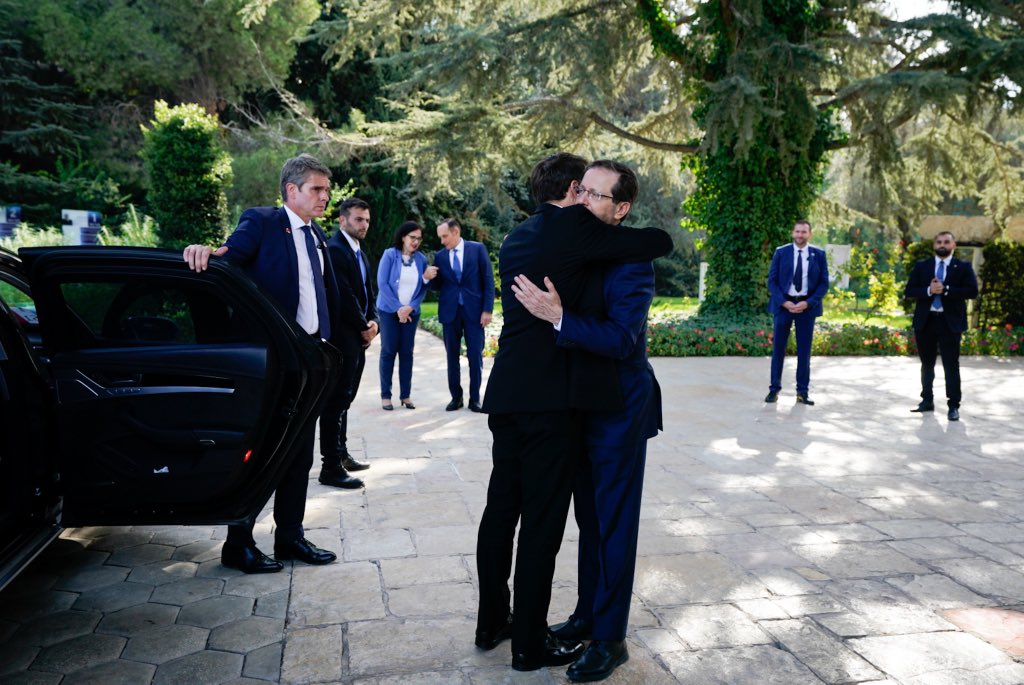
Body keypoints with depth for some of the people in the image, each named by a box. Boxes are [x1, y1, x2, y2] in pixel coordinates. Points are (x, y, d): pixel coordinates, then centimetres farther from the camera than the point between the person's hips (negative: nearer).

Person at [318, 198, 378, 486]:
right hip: (342, 337, -9)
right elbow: (344, 295, -18)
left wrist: (373, 321, 1)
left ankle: (341, 454, 26)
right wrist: (363, 327, -10)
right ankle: (331, 467, -1)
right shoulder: (334, 249, -14)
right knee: (336, 400, -6)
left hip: (358, 338, 9)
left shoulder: (359, 253, 17)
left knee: (344, 399, 16)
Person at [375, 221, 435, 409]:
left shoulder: (421, 259, 1)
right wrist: (398, 308, -14)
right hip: (389, 311, -3)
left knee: (407, 352, 4)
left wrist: (410, 307, -11)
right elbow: (382, 284, -11)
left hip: (411, 313, 3)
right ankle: (385, 395, 7)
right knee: (388, 351, 0)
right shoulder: (390, 254, -7)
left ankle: (406, 395, 10)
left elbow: (422, 288, 3)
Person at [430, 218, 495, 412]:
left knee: (475, 356, 1)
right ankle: (456, 397, 17)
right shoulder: (440, 256, 7)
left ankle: (475, 398, 11)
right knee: (452, 356, 6)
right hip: (450, 311, 3)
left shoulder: (478, 249, -1)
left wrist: (487, 309, -8)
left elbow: (488, 280, -2)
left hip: (473, 310, -2)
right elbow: (438, 285, 10)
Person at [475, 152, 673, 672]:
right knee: (542, 520, 1)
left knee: (501, 509, 15)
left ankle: (492, 622, 29)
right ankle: (530, 643, 13)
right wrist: (633, 238, 16)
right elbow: (660, 243, -5)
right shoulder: (574, 226, -8)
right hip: (551, 396, -8)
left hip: (507, 392, 8)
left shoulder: (517, 238, 15)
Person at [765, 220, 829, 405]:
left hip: (807, 305, 1)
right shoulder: (781, 252, 1)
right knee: (778, 348, 2)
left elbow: (824, 283, 1)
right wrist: (784, 302, -13)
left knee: (804, 350, 4)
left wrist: (807, 303, -11)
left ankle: (803, 392, 10)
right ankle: (774, 389, 9)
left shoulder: (819, 254, 2)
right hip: (784, 304, 0)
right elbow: (772, 281, 0)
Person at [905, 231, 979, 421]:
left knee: (951, 365, -2)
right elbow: (909, 291, 1)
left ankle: (953, 406, 4)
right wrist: (928, 290, -16)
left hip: (950, 322, -3)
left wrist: (946, 289, -17)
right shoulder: (921, 266, 8)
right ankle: (927, 401, 24)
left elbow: (972, 291, -9)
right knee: (927, 364, 12)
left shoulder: (963, 267, 2)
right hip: (925, 321, 3)